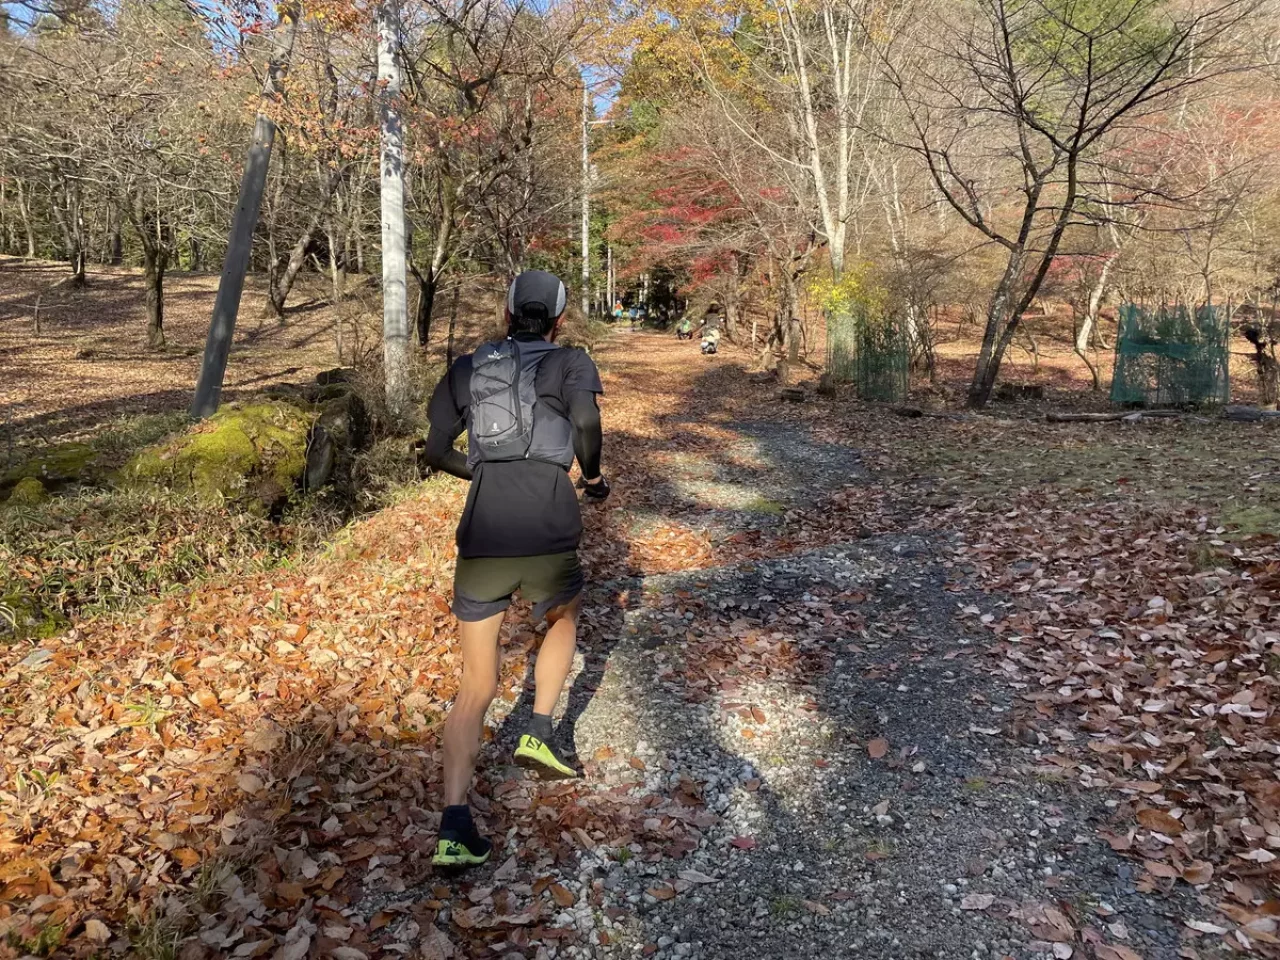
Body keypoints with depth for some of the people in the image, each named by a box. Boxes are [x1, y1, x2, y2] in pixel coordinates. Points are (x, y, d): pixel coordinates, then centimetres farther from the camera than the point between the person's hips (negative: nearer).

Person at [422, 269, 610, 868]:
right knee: (563, 620, 33)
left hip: (480, 542, 2)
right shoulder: (570, 363, 9)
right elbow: (586, 419, -13)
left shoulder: (468, 368, 19)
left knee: (476, 688, 13)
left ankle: (454, 827, 0)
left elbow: (436, 450, 19)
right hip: (548, 538, -2)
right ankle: (539, 734, 19)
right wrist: (593, 475, 6)